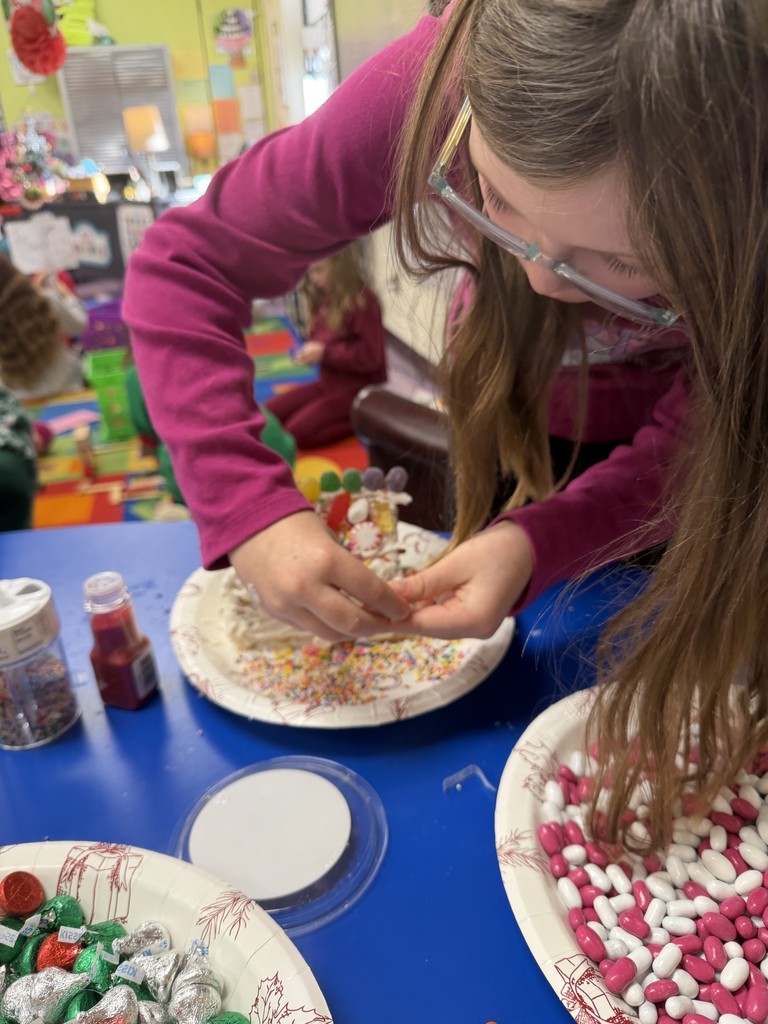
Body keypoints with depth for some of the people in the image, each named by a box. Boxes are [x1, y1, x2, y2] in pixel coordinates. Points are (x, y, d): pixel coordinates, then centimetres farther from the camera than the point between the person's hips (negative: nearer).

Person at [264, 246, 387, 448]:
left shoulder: (362, 302, -19)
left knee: (296, 432, -19)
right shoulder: (323, 299, 5)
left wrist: (324, 353, -23)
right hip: (329, 383, 9)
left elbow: (371, 357, -22)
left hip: (359, 390, -9)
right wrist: (310, 350, -4)